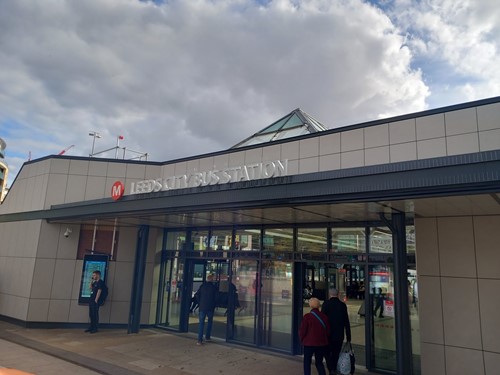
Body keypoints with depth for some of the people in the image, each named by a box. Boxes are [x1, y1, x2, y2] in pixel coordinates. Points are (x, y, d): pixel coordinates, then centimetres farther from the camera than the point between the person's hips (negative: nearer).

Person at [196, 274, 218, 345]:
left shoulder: (202, 286, 3)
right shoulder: (214, 287, -3)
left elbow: (198, 295, 7)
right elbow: (216, 298, -1)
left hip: (202, 307, 1)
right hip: (210, 308, -1)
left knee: (201, 322, 0)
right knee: (210, 321, 18)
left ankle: (200, 340, -8)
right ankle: (207, 337, 21)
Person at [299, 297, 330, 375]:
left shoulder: (307, 316, -15)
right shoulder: (324, 316, -3)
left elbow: (302, 330, -11)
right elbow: (328, 331, 4)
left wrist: (302, 340, 8)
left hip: (309, 343, -4)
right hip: (322, 343, 4)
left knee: (307, 362, 12)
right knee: (319, 362, 20)